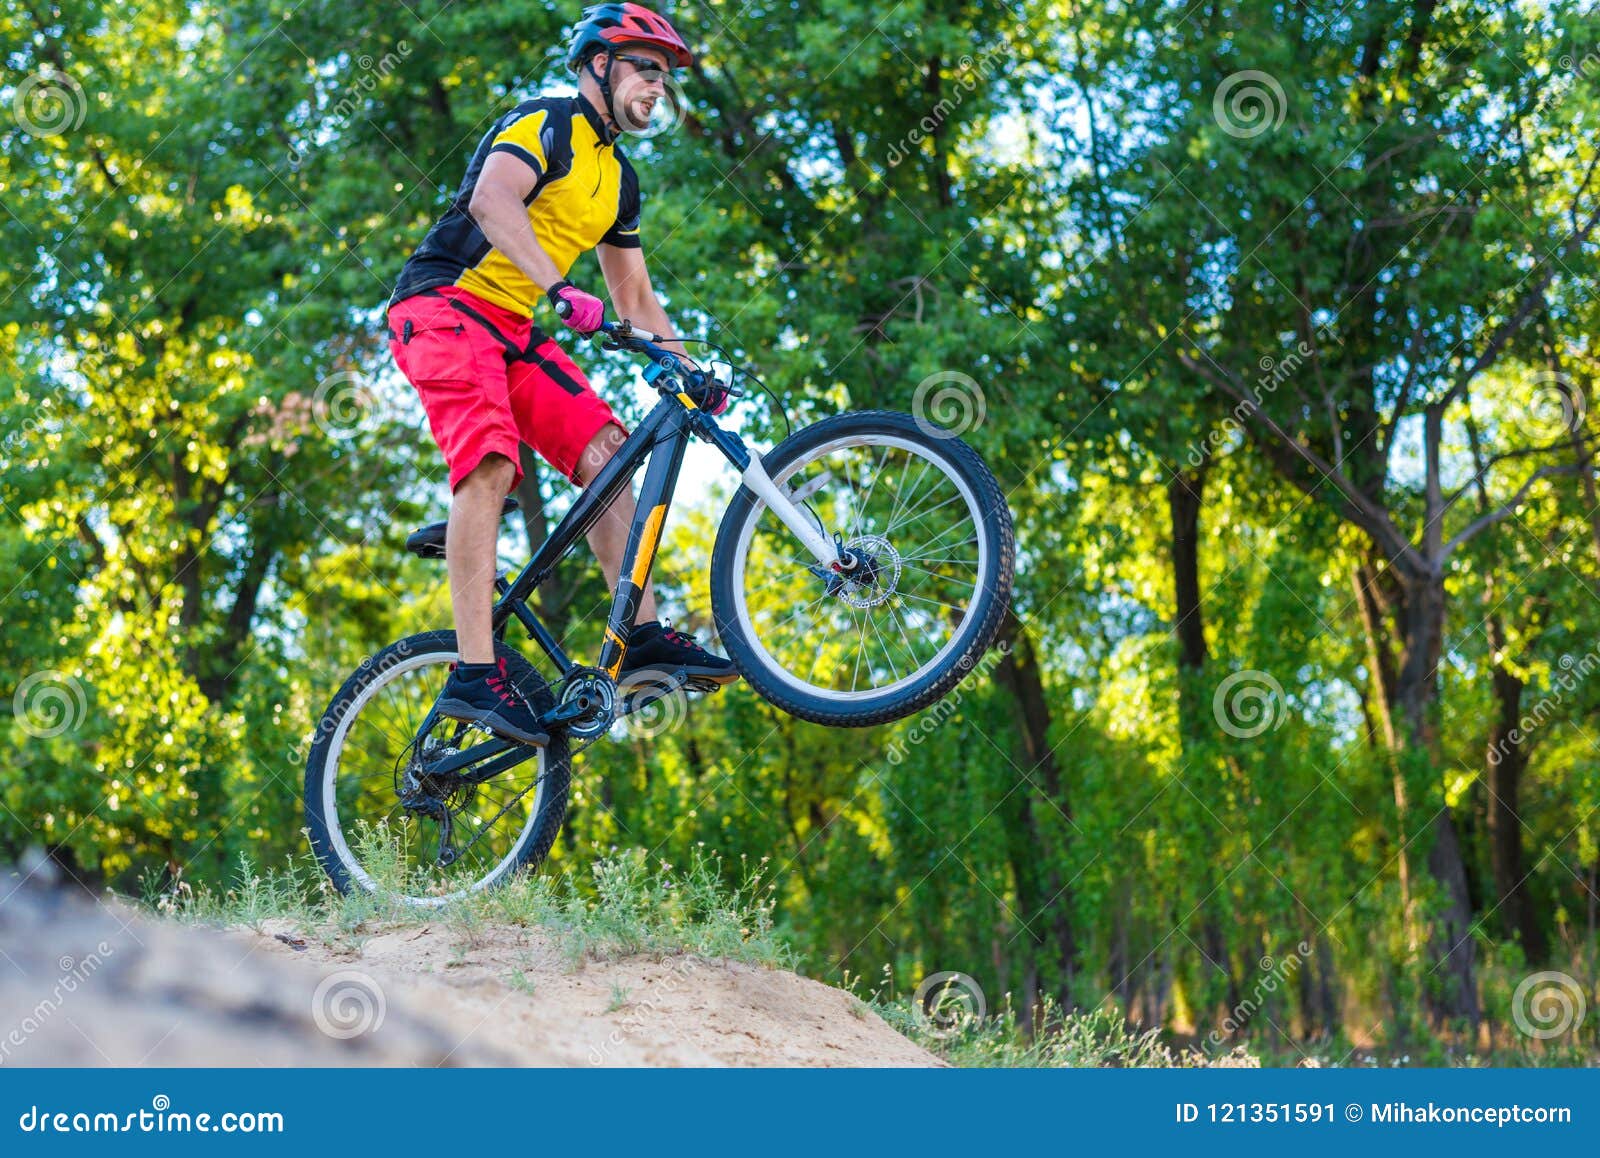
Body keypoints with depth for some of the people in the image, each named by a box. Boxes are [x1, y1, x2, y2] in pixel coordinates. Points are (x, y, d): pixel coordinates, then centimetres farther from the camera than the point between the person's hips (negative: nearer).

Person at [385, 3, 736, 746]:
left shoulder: (619, 180, 19)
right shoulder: (546, 123, -7)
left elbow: (636, 300, 24)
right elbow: (492, 200, -26)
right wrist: (562, 291, -38)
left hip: (511, 330, 9)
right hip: (446, 304, -9)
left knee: (605, 454, -8)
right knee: (489, 465, -27)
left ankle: (644, 635, -10)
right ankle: (473, 673, -32)